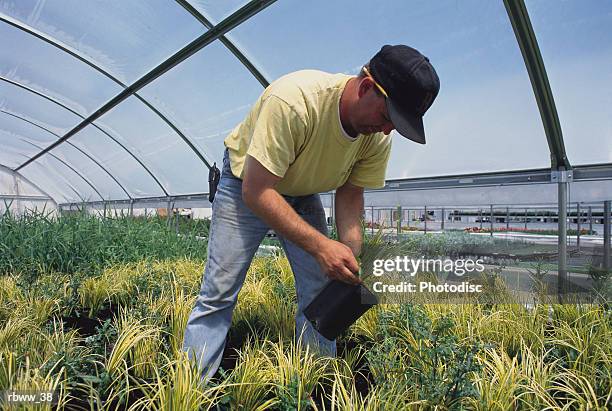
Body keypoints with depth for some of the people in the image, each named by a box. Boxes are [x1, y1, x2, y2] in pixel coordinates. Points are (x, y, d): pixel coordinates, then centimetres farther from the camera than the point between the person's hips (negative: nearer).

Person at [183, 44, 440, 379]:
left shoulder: (378, 138, -19)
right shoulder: (292, 100, -38)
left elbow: (350, 196, -8)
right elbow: (256, 190, -36)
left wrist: (353, 261, -23)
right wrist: (321, 245, -42)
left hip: (304, 195, 5)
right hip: (247, 185, -4)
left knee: (320, 294, 0)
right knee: (218, 293, -8)